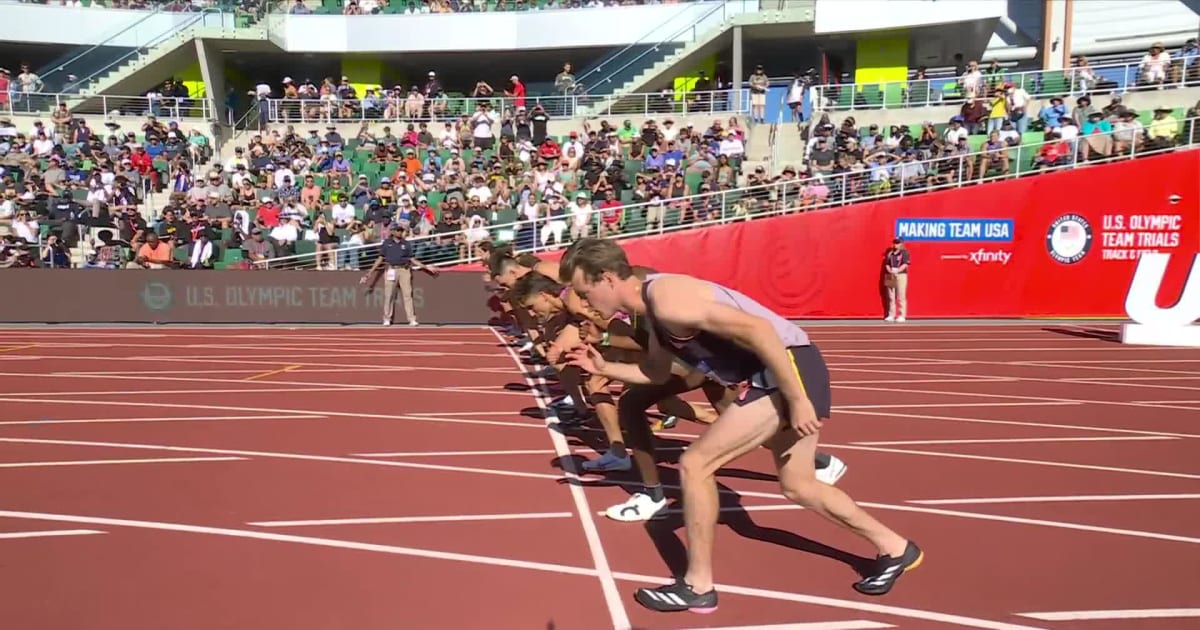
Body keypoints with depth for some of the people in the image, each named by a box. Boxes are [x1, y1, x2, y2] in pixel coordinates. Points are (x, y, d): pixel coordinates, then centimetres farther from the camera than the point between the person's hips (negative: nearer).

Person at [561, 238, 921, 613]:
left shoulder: (666, 300, -21)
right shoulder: (654, 306, 10)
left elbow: (756, 328, -26)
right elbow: (656, 372, 24)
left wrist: (797, 399, -25)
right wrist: (604, 368, 12)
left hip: (790, 369, -10)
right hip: (782, 371, 10)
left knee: (694, 465, -7)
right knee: (797, 485, 22)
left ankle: (698, 586, 7)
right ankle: (895, 549, 38)